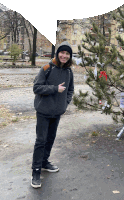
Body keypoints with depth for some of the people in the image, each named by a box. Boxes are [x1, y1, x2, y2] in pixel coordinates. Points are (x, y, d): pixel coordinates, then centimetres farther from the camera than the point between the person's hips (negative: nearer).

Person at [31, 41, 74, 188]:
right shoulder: (47, 69, -13)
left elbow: (70, 90, 18)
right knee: (41, 140, -3)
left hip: (58, 112, 6)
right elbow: (36, 87, -15)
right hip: (44, 111, -6)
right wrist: (55, 88, -20)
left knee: (51, 139, 17)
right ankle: (36, 172, 7)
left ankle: (45, 163, 35)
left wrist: (66, 103, 4)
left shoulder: (69, 71, 5)